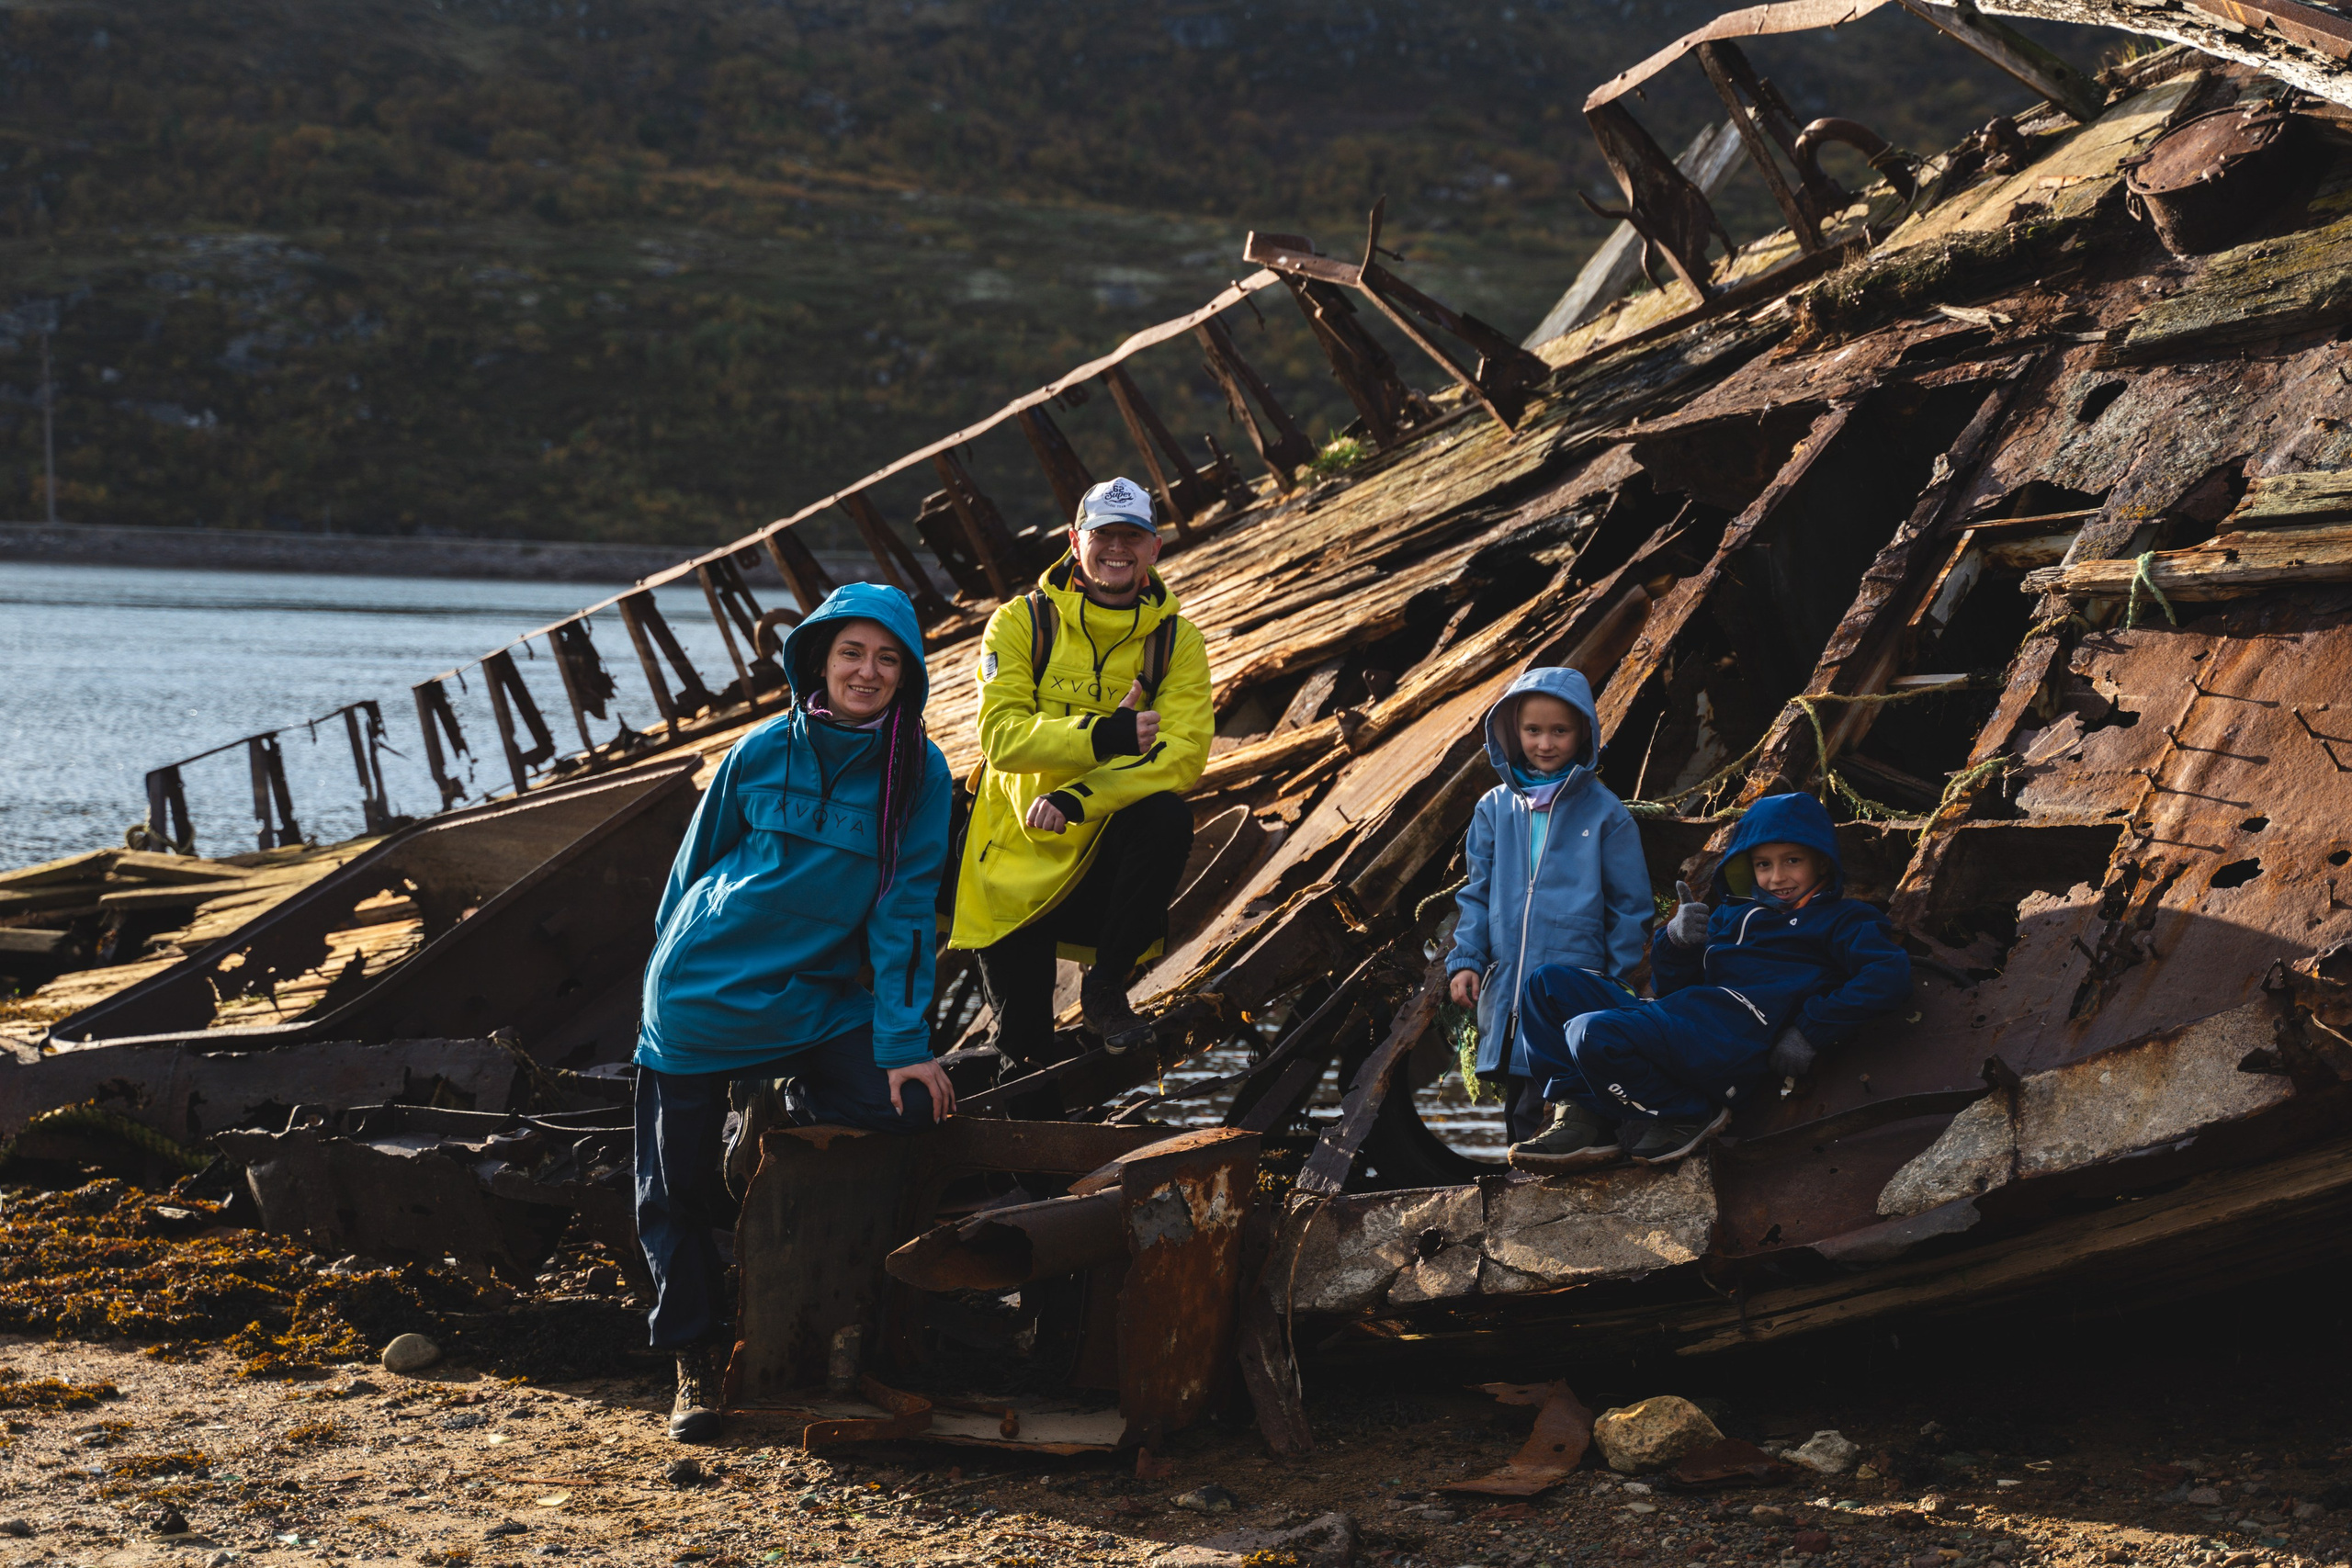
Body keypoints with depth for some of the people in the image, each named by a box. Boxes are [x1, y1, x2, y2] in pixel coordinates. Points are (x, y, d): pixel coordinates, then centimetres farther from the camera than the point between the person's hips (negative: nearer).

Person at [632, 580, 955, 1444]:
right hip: (702, 992, 0)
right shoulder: (764, 752, -7)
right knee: (678, 1186, 3)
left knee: (909, 1112, -18)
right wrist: (673, 968, 11)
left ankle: (803, 1102, 16)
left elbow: (904, 909, -7)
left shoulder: (920, 774, -7)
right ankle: (694, 1363, 21)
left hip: (820, 1003, 1)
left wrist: (904, 1043, -13)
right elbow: (696, 862, 6)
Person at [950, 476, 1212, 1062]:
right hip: (1018, 853, -1)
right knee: (1024, 1048, -5)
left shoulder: (1176, 640, -1)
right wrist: (1102, 737, -33)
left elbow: (1183, 753, -14)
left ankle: (1106, 986, -15)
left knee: (1167, 817, -33)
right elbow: (1000, 734, -17)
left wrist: (1080, 798, -28)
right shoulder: (1021, 623, -5)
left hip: (1104, 845, 1)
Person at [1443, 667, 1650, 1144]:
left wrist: (1616, 985, 1)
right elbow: (1477, 894, 15)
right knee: (1517, 1111, 10)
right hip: (1506, 992, 5)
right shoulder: (1495, 809, 10)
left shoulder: (1604, 812, 0)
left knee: (1537, 1117, -16)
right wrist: (1466, 960, 3)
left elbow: (1628, 906, 4)